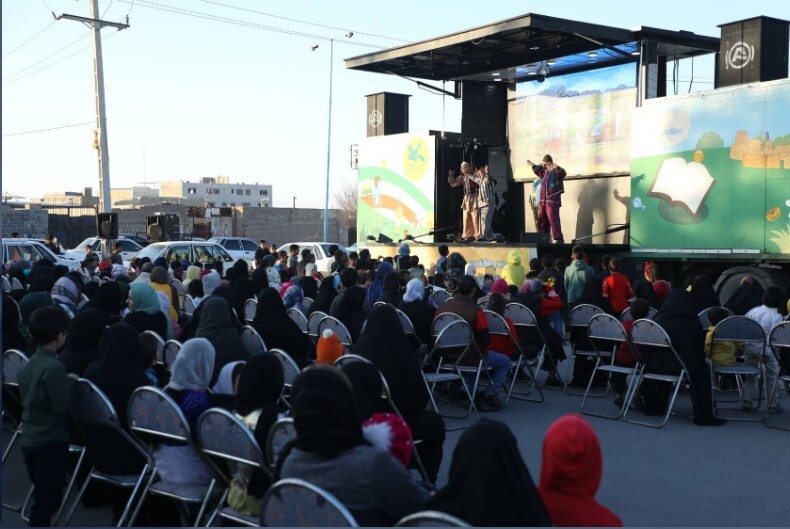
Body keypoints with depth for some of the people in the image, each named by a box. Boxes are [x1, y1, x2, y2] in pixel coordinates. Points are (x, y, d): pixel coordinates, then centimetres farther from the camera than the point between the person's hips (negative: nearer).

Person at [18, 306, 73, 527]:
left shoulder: (29, 364, 7)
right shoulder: (54, 367, -20)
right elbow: (62, 405, -21)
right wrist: (71, 383, -5)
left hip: (30, 439, 9)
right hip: (51, 441, -9)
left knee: (42, 495, 19)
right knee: (48, 498, -1)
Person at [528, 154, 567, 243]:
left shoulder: (556, 172, -4)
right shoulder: (544, 172, 19)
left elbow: (563, 173, -27)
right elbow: (539, 171, 42)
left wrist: (557, 168, -44)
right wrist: (533, 165, 41)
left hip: (552, 201, -9)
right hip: (542, 202, 9)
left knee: (553, 220, -16)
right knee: (541, 222, 11)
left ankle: (559, 239, -18)